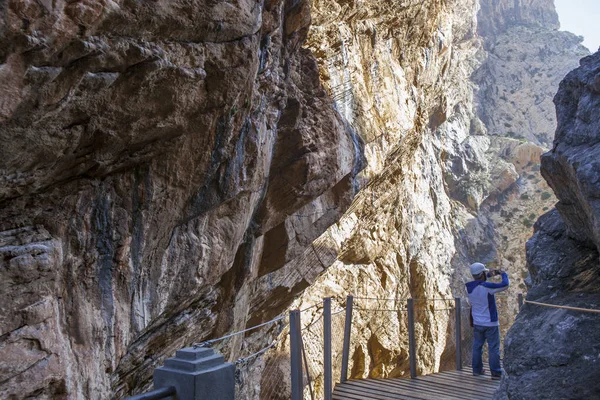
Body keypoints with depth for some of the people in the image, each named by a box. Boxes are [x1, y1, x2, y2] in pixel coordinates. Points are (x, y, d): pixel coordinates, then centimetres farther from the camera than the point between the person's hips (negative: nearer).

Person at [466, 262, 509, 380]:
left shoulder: (469, 287, -3)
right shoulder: (487, 287, -23)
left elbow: (478, 281, 21)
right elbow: (505, 285, -17)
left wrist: (489, 274, 14)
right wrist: (503, 274, 1)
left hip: (477, 323, 6)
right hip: (490, 323, -6)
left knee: (477, 346, 16)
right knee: (494, 348, 3)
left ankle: (477, 369, 24)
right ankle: (496, 373, 8)